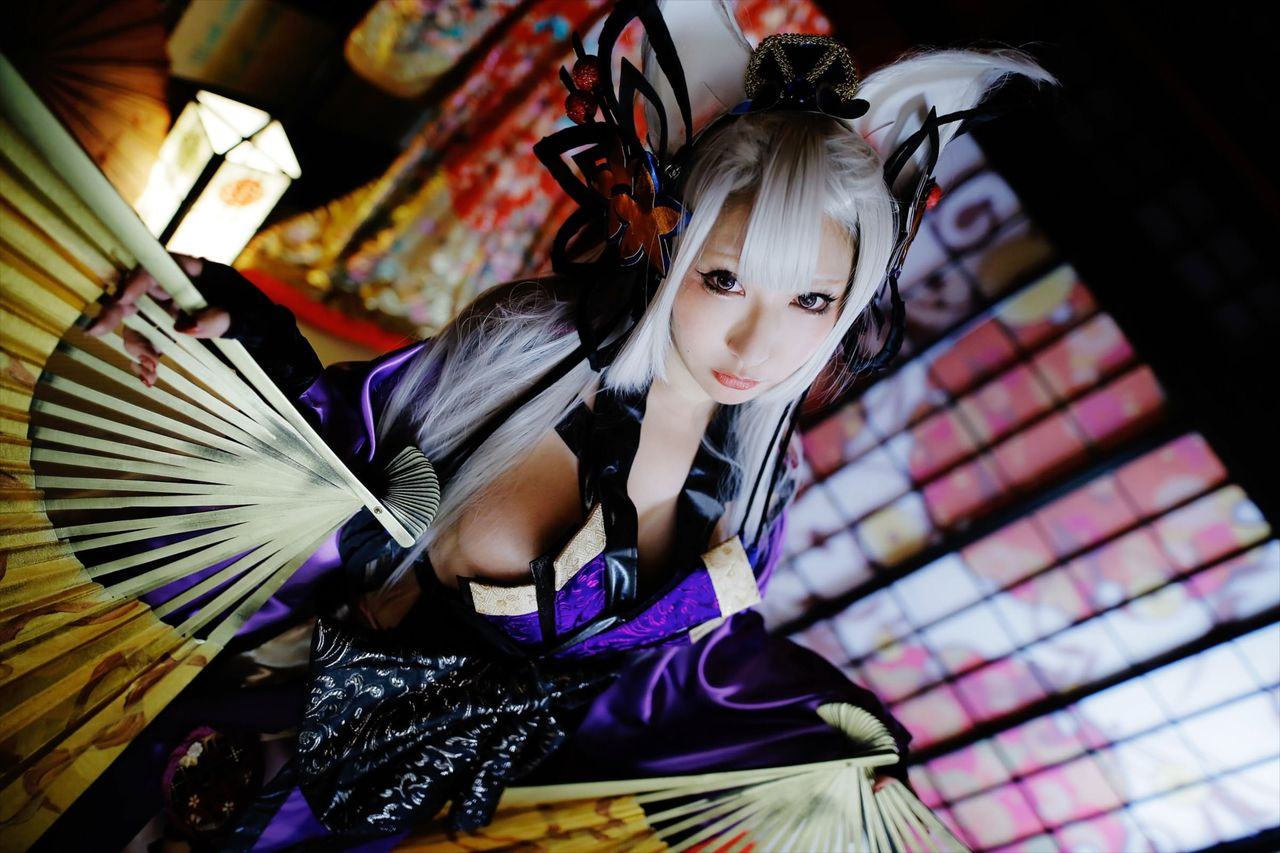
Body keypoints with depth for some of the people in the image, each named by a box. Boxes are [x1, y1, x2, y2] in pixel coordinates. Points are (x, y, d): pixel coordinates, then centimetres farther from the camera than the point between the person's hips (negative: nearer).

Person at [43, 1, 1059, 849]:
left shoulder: (759, 470, -13)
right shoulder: (525, 344, -22)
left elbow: (696, 665, 1)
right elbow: (345, 426, -7)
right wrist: (243, 326, -24)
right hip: (314, 690, -1)